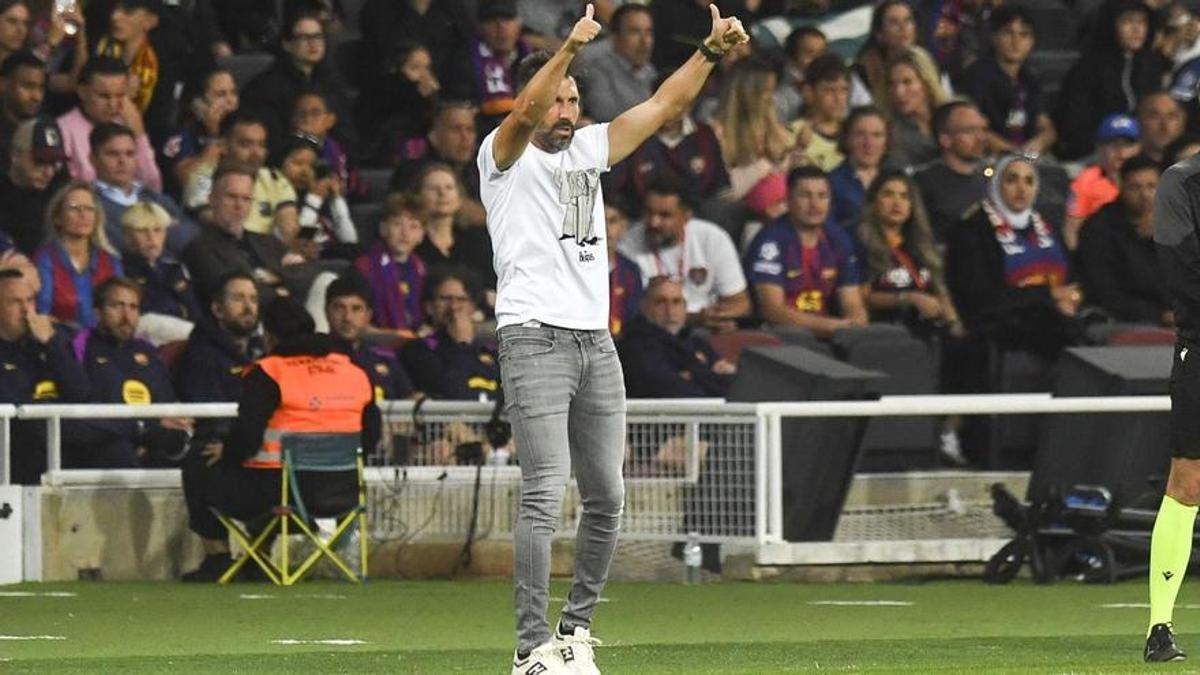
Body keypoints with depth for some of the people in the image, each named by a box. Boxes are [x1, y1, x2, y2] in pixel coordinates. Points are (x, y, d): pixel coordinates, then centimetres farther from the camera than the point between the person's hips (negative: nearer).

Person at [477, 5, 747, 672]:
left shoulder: (589, 151, 18)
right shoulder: (505, 157, 1)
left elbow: (664, 105, 16)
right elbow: (526, 112, -20)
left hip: (597, 341, 7)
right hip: (535, 338, -7)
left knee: (607, 498, 5)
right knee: (544, 496, -15)